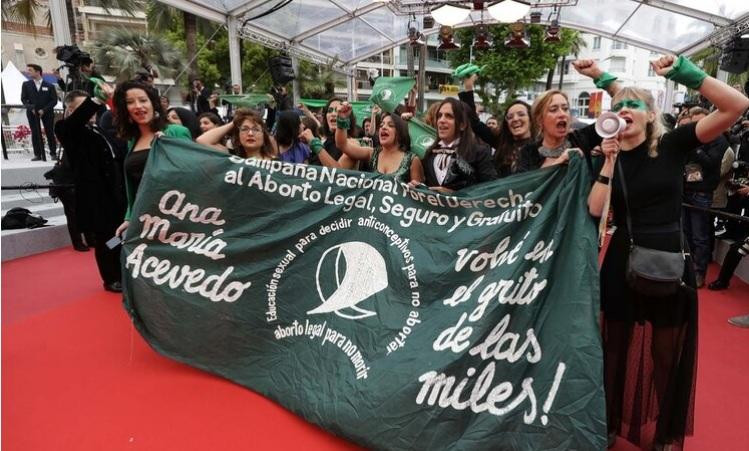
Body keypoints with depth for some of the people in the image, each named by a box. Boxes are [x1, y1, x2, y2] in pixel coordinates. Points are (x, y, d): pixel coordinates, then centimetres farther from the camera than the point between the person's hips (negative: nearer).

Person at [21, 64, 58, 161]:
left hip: (47, 112, -2)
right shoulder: (26, 85, 8)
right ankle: (38, 154, 0)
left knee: (50, 133, 0)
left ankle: (53, 153, 7)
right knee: (35, 133, -1)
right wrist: (31, 108, -11)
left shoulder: (49, 86, 1)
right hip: (32, 112, 2)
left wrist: (44, 110, -13)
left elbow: (54, 100, -3)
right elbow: (23, 99, 7)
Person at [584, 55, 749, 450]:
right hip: (623, 261, 2)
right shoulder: (609, 155, 2)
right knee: (616, 347, 15)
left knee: (666, 354, 13)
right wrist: (610, 161, -12)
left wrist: (683, 72, -19)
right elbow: (595, 210, -11)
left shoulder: (672, 144, -4)